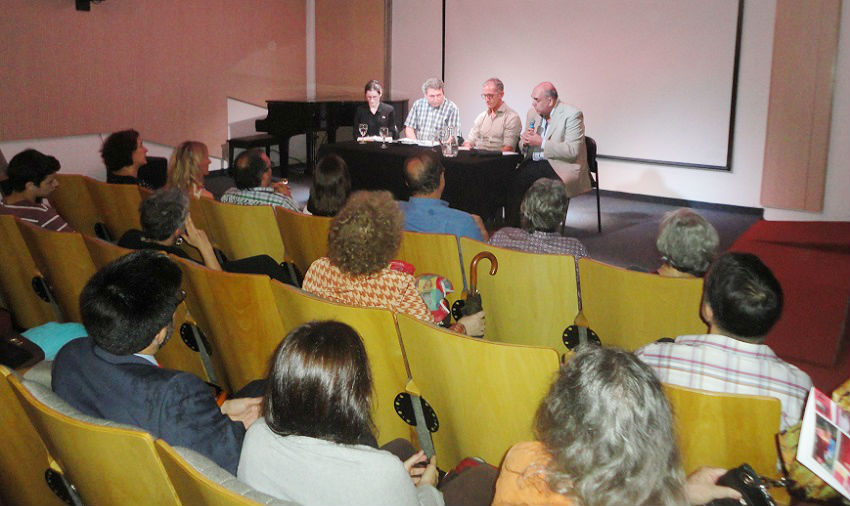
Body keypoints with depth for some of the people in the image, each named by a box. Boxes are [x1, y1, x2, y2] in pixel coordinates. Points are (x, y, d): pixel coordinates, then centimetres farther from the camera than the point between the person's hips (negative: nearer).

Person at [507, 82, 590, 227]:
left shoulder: (572, 115, -9)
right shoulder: (533, 113, 12)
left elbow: (572, 151, -18)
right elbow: (523, 146, 21)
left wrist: (541, 143, -19)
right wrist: (525, 141, -4)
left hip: (563, 167, -6)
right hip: (535, 163, 6)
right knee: (512, 180, -19)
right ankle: (512, 227, -13)